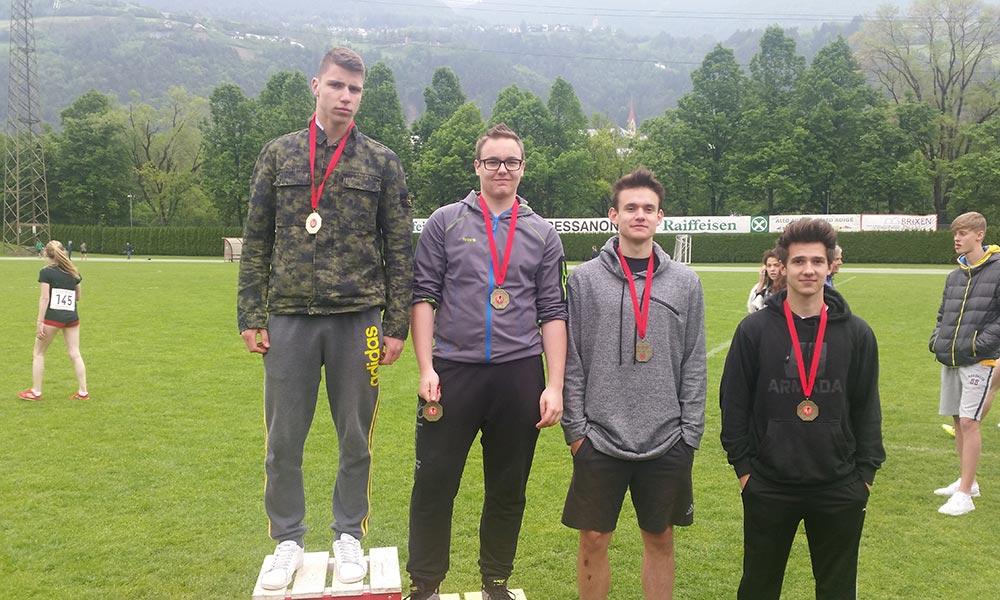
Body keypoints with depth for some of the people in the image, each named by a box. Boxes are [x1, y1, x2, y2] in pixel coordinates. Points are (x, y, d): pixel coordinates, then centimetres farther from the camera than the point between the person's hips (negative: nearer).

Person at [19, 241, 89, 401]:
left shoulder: (46, 272, -5)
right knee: (75, 354, 7)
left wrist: (40, 322, -11)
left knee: (38, 353, 11)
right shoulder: (73, 272, 10)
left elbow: (44, 298, -11)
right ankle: (83, 392, 6)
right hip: (72, 317, 4)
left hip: (53, 317, -4)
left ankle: (35, 392, 14)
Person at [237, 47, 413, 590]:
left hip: (357, 320, -1)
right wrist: (251, 317, 2)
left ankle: (349, 536, 25)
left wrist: (396, 324, -1)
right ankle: (288, 540, 23)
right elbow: (256, 242, 8)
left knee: (356, 439, 8)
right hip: (289, 320, 1)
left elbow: (399, 250, 4)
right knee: (283, 440, 7)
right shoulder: (278, 155, 8)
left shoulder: (381, 162, 5)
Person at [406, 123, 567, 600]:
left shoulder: (543, 234, 10)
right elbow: (424, 296, 2)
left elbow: (552, 313, 7)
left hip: (519, 376, 2)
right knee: (433, 484, 1)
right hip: (453, 372, -1)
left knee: (508, 490, 10)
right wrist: (426, 370, -7)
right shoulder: (445, 222, 6)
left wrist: (555, 386, 0)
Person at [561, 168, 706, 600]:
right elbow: (571, 361, -1)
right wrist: (575, 428, -5)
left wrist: (690, 432, 0)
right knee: (594, 540, 7)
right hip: (600, 439, -1)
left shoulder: (685, 282, 4)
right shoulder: (585, 279, -1)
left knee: (660, 539, 13)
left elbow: (694, 365, 5)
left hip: (667, 443, 1)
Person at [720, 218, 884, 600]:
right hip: (768, 486, -1)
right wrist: (742, 465, -4)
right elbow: (733, 402, -1)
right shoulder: (754, 329, -4)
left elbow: (867, 407, 5)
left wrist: (867, 470, 2)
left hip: (839, 489, 1)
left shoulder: (857, 333, 0)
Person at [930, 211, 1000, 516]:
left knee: (969, 421, -10)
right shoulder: (955, 276, 12)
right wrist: (937, 339, 5)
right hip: (950, 360, 7)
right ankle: (967, 482, 28)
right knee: (958, 420, 13)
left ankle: (964, 495, -4)